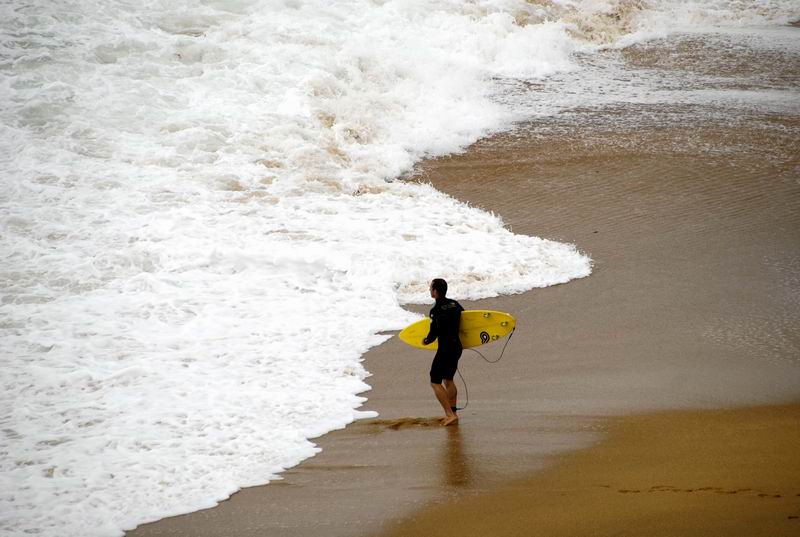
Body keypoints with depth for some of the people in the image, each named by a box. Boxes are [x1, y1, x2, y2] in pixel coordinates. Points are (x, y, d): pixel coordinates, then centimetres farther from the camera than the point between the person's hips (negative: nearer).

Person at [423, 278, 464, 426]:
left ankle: (450, 414, -6)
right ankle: (452, 413, 24)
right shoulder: (455, 304, 3)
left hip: (445, 349, -8)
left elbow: (434, 333, -17)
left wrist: (426, 341, 4)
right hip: (457, 346, 8)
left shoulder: (436, 311, -20)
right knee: (448, 380, 21)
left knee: (435, 382, 0)